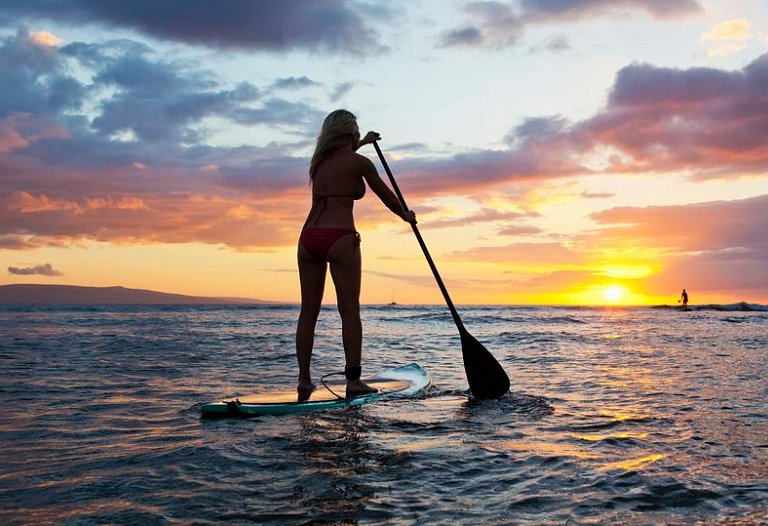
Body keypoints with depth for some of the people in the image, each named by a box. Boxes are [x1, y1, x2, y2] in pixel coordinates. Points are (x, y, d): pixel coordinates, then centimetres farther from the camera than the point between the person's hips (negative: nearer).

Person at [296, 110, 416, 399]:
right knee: (349, 311, -1)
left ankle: (304, 379, 9)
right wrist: (407, 216, 29)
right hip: (339, 238, -6)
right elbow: (386, 196, 11)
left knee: (309, 311, 8)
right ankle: (353, 380, -1)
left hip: (308, 238, 6)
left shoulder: (319, 161, 18)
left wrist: (362, 143, 59)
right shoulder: (360, 162, 0)